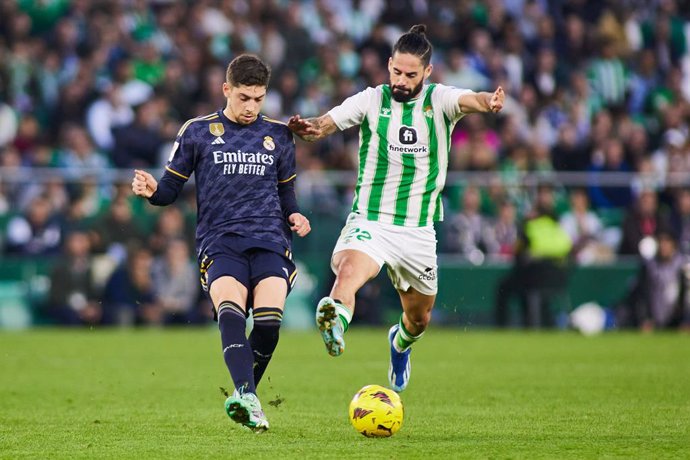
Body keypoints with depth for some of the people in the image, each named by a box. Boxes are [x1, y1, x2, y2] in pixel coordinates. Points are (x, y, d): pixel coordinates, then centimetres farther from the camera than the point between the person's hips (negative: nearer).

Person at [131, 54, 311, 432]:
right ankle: (247, 397, -46)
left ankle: (242, 399, 1)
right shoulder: (198, 132, 10)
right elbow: (171, 188, 11)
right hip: (220, 242, -2)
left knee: (268, 319, -22)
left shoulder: (278, 135, 17)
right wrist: (151, 190, -12)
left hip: (269, 241, 2)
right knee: (229, 311, -31)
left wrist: (294, 216, 4)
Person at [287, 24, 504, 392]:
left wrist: (489, 102, -52)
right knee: (348, 270, -36)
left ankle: (400, 343, 51)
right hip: (369, 221, -2)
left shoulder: (439, 100, -6)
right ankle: (335, 323, -60)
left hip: (418, 230, 2)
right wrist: (310, 128, -40)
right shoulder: (371, 100, -5)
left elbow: (469, 100, -27)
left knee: (419, 317, 19)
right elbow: (326, 124, -15)